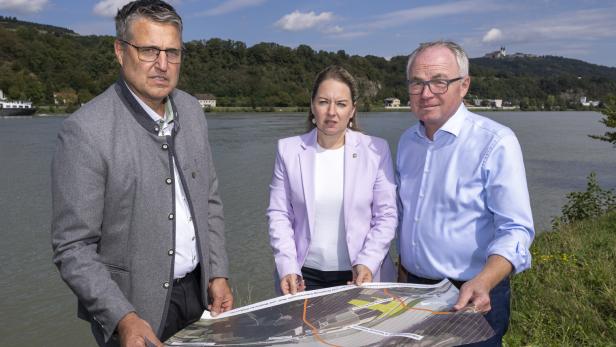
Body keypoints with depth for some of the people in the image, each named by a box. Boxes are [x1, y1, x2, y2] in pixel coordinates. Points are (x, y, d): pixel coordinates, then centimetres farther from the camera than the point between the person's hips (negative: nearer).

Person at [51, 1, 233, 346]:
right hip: (132, 306, -5)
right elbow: (73, 248, -16)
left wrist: (218, 273, 2)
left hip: (199, 291, 5)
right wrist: (123, 319, -23)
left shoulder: (192, 110, -1)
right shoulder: (85, 130, -19)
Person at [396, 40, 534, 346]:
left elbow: (515, 230, -19)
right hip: (413, 287, 6)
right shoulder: (407, 140, 3)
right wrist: (403, 271, 13)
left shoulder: (495, 142, -16)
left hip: (471, 298, -5)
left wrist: (481, 283, -33)